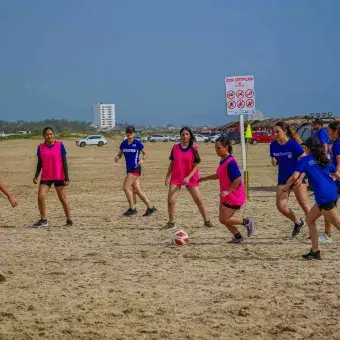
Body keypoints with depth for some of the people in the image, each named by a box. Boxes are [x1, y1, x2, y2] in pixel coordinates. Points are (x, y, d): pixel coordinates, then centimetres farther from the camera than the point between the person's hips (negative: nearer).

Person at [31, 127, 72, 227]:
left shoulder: (60, 145, -5)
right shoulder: (40, 147, 3)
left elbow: (64, 162, -4)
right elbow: (40, 163, 10)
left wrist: (66, 178, -8)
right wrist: (36, 176, -1)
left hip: (59, 177, -3)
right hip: (45, 177, 3)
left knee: (63, 198, 1)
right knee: (41, 196, -8)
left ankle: (69, 220, 11)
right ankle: (43, 220, 3)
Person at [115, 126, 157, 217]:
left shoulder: (137, 143, -7)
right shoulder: (123, 144, 8)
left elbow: (145, 153, 3)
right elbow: (119, 154, 15)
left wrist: (142, 159, -16)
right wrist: (117, 158, -7)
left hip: (136, 169, -6)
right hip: (129, 169, 6)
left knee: (126, 187, -12)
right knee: (137, 190, 5)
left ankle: (132, 208, -2)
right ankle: (150, 207, 11)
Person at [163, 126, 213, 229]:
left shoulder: (194, 149, -3)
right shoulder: (175, 147, 2)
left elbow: (195, 166, -5)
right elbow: (172, 163, 9)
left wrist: (188, 177, -18)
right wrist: (167, 177, 2)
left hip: (191, 178, -1)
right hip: (176, 178, 2)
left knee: (199, 201, -1)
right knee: (171, 201, -7)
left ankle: (207, 221, 10)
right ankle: (171, 222, 7)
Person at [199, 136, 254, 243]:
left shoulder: (230, 162, -22)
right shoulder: (223, 160, 7)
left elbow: (238, 179, -28)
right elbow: (219, 175, 24)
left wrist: (228, 191, -26)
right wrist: (204, 178, 24)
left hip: (234, 196, -9)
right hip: (226, 196, 9)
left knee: (224, 219, -5)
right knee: (223, 219, 11)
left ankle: (247, 222, 10)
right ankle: (238, 237, 25)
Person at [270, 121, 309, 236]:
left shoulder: (293, 144, -15)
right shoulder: (273, 145, 0)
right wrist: (274, 162, -11)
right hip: (283, 179, 5)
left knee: (304, 205, -4)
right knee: (281, 206, -6)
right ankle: (298, 222, 19)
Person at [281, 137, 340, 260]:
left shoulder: (305, 160, -1)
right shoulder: (325, 160, 16)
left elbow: (294, 177, -11)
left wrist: (284, 189, 3)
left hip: (324, 197, -7)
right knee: (310, 219, 18)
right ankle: (315, 252, 18)